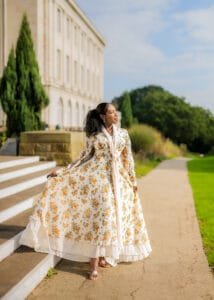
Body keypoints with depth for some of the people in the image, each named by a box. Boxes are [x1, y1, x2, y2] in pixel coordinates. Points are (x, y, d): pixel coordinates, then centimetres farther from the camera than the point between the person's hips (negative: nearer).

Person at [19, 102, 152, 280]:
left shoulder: (123, 133, 9)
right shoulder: (93, 135, 2)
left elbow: (128, 159, 12)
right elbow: (85, 157, 6)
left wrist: (133, 180, 13)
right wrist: (62, 171, 1)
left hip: (117, 179, 3)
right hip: (97, 176, -3)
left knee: (111, 215, 3)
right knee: (99, 215, -10)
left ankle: (102, 255, 17)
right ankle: (94, 262, -4)